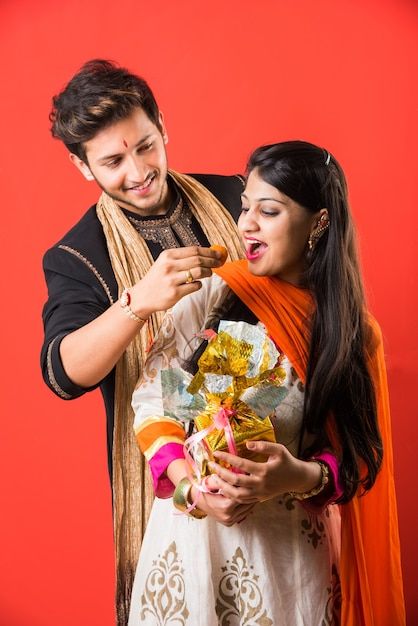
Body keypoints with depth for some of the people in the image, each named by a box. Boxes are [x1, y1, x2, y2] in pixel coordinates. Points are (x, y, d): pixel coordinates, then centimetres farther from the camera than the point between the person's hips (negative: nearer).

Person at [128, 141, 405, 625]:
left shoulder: (355, 330, -3)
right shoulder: (211, 297, -8)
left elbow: (355, 455, -2)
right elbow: (151, 399, -6)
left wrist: (301, 476, -22)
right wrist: (192, 487, -21)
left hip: (296, 546, 1)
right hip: (199, 529, -1)